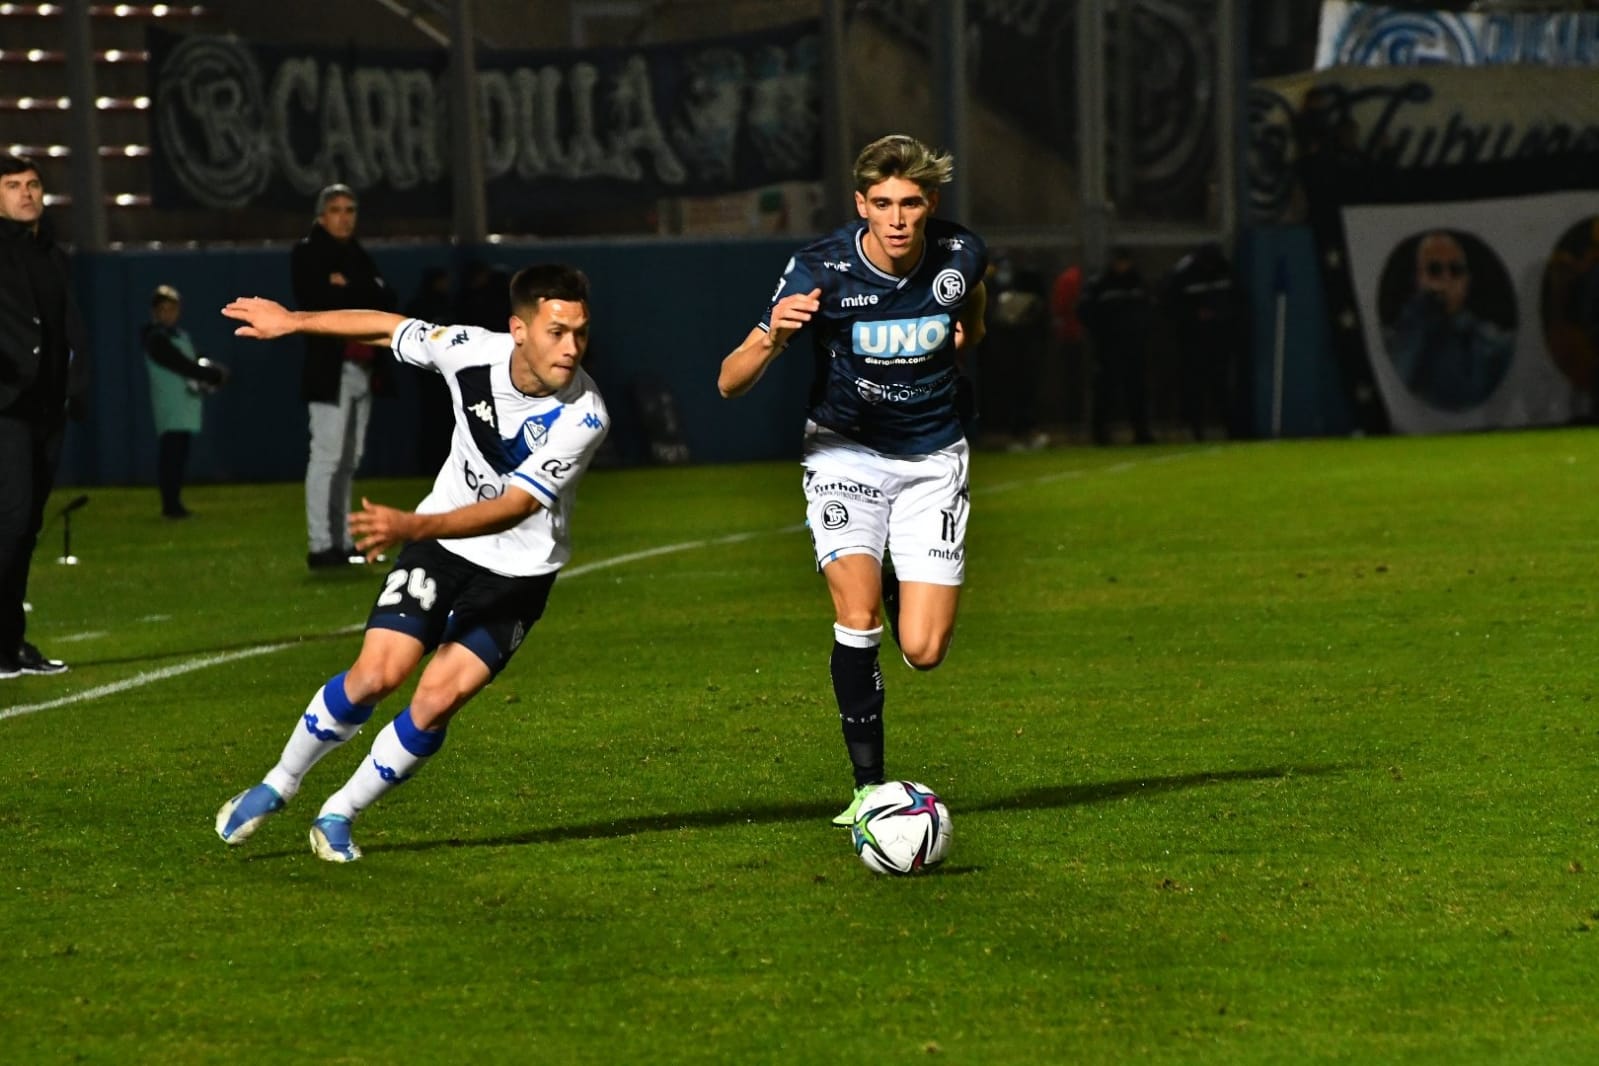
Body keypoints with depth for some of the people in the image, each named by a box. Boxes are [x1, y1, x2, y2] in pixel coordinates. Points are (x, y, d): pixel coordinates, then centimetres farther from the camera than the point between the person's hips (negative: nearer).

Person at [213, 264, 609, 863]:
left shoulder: (583, 416, -28)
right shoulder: (470, 351, -18)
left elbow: (515, 506, -34)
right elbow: (391, 328, 2)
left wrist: (413, 527, -46)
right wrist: (292, 320, 13)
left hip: (519, 570, -2)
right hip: (441, 544, 2)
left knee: (438, 700, -14)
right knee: (378, 673, -12)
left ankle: (339, 816, 7)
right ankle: (278, 786, 12)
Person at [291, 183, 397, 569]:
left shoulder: (358, 256, 20)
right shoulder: (307, 254, -1)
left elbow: (386, 302, 6)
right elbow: (320, 303, -17)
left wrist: (347, 290, -8)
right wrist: (361, 295, -6)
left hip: (363, 368, 8)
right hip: (330, 367, -8)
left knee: (348, 460, 9)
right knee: (327, 456, -12)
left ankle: (341, 543, 12)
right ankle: (320, 547, -13)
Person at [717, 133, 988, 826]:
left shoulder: (960, 256, -14)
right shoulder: (821, 270, -21)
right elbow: (730, 383, -21)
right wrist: (773, 336, -39)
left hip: (931, 457, 2)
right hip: (845, 451, -2)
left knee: (923, 651, -6)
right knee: (858, 618, -22)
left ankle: (901, 588, 31)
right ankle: (869, 787, -9)